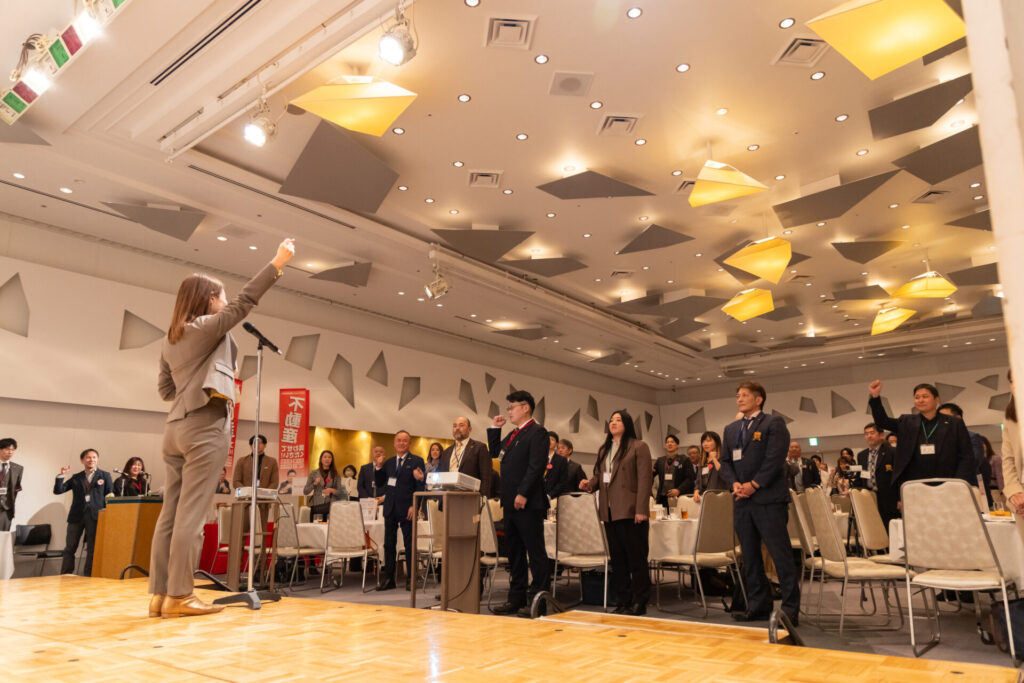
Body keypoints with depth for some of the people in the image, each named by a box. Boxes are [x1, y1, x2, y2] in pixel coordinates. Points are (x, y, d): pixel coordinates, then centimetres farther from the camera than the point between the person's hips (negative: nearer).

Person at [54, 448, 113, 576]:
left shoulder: (105, 476, 8)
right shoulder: (76, 478, 13)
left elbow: (110, 496, 5)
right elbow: (57, 491, 8)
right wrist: (61, 476, -6)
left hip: (95, 515, -2)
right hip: (77, 515, 2)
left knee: (92, 549, 2)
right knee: (70, 548, 4)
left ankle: (89, 576, 9)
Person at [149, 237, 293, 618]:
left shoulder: (171, 341, 19)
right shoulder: (208, 326, -5)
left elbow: (166, 390, 20)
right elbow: (245, 302, -13)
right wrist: (277, 264, -12)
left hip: (177, 429, 8)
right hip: (205, 428, -8)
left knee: (171, 514, 7)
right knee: (191, 515, -6)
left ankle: (160, 594, 9)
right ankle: (179, 596, -3)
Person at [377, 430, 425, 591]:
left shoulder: (417, 461, -1)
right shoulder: (389, 462, 13)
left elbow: (420, 486, -5)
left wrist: (414, 506, -14)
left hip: (407, 509, -4)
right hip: (390, 508, 4)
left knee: (409, 544, 3)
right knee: (389, 543, 7)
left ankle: (410, 579, 12)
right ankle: (388, 579, 15)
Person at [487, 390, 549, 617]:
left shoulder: (537, 432, -9)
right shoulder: (513, 435, 18)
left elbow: (536, 466, -18)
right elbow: (494, 453, 26)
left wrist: (522, 494, -22)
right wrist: (494, 428, 16)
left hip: (528, 504, -9)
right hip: (510, 504, 9)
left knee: (535, 552, -2)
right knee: (514, 552, 14)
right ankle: (516, 598, 22)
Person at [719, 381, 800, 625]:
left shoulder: (773, 423, -1)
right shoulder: (731, 429, 18)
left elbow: (775, 459, -11)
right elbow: (725, 462, 15)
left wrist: (754, 485, -14)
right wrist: (734, 483, -3)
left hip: (768, 499, -6)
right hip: (742, 501, 6)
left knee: (781, 555, -3)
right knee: (749, 556, 10)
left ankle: (790, 609, 5)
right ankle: (758, 605, 19)